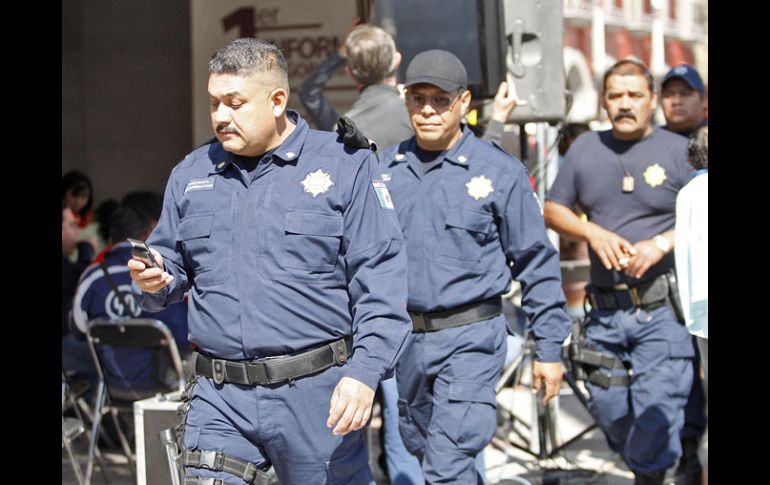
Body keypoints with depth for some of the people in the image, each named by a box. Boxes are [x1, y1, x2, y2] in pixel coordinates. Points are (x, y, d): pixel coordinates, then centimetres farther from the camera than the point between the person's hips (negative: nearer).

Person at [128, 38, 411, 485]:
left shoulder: (345, 167, -2)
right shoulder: (190, 175, 12)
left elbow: (381, 280, -7)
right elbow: (172, 261, 21)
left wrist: (365, 373, -17)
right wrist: (156, 281, -4)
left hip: (318, 395, -3)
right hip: (220, 399, 3)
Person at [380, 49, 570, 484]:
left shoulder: (500, 171, -5)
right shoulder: (384, 169, 5)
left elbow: (537, 263, -1)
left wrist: (549, 347, -2)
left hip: (471, 337, -5)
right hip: (405, 336, 5)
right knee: (422, 447, 19)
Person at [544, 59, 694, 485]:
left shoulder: (678, 151, -2)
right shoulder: (585, 149, 10)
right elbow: (553, 210, 13)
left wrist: (662, 244, -18)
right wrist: (593, 232, -5)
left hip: (662, 309, -4)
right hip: (604, 310, 4)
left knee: (655, 416, -9)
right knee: (607, 409, 12)